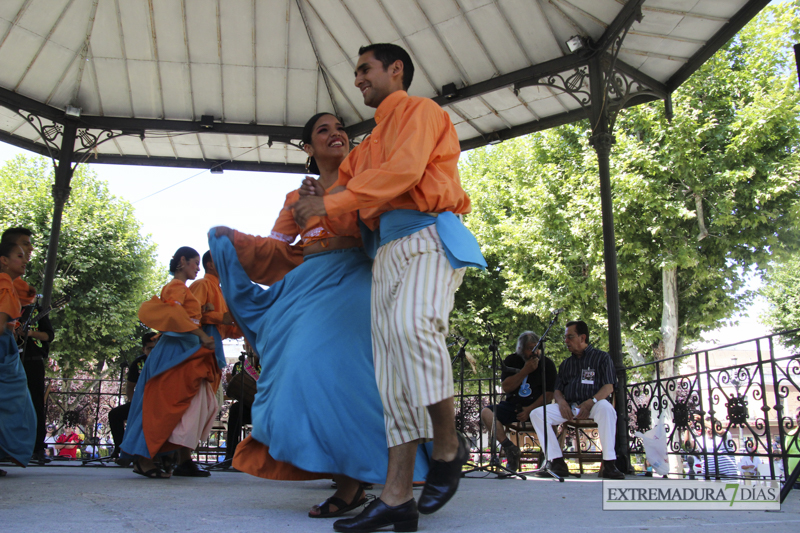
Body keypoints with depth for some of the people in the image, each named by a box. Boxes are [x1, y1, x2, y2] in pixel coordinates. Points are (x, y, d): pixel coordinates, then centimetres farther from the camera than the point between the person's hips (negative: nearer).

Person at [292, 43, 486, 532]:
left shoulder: (420, 110, 11)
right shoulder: (371, 144, 33)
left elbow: (404, 169, -10)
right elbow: (356, 215, 24)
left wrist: (332, 201, -11)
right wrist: (324, 203, 3)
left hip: (429, 235, -7)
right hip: (386, 249, 8)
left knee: (412, 325, -34)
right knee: (393, 368, -4)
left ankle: (448, 444, -16)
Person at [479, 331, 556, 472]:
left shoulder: (547, 364, 2)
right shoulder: (512, 361, 7)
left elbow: (549, 394, -4)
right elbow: (506, 387, -4)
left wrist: (530, 409, -17)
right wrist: (525, 371, -14)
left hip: (536, 406, -2)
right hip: (512, 406, 2)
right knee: (486, 413, -22)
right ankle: (509, 448, -19)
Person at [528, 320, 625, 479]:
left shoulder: (601, 357, 9)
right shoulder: (566, 363, 24)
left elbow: (608, 387, -2)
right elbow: (557, 389, 20)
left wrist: (591, 402, -19)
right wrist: (561, 400, -6)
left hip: (593, 405, -5)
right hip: (569, 407, 5)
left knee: (606, 408, -40)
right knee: (537, 414, -19)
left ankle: (609, 464, -32)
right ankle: (558, 463, -21)